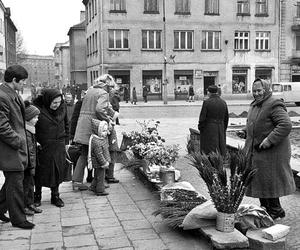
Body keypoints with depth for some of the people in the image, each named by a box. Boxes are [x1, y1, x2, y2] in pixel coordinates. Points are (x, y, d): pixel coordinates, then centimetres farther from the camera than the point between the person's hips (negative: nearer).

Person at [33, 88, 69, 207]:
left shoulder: (63, 106, -2)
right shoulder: (37, 108, -16)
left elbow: (66, 124, 11)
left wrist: (66, 141, 10)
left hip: (59, 146, 4)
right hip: (42, 145, -3)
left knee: (58, 171, 9)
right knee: (41, 171, 7)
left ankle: (55, 195, 24)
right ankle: (37, 195, 26)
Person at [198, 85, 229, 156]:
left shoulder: (206, 102, -12)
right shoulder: (223, 102, 4)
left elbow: (202, 117, -12)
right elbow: (226, 118, 9)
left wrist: (200, 128, 2)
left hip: (208, 129, -5)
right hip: (221, 129, 5)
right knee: (220, 150, 12)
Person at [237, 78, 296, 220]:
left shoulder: (274, 105, -16)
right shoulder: (254, 106, 12)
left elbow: (286, 125, -25)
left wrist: (270, 140, -28)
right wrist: (245, 132, 7)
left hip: (271, 150, -9)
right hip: (255, 149, 9)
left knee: (269, 180, -2)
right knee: (258, 179, 13)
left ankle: (275, 210, 14)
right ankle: (265, 208, 27)